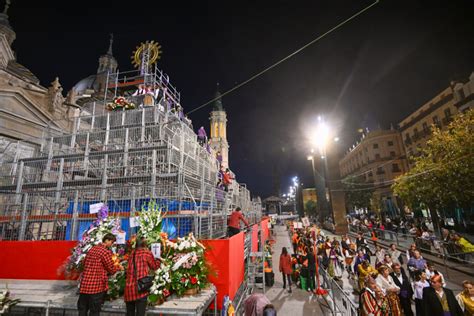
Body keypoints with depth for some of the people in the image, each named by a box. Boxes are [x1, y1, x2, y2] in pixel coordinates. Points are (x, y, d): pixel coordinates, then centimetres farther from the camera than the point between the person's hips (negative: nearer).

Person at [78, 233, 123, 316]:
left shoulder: (92, 249, 10)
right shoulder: (106, 252, -15)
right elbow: (111, 269, -11)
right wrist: (119, 267, 10)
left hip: (84, 285, 8)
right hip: (97, 286, -8)